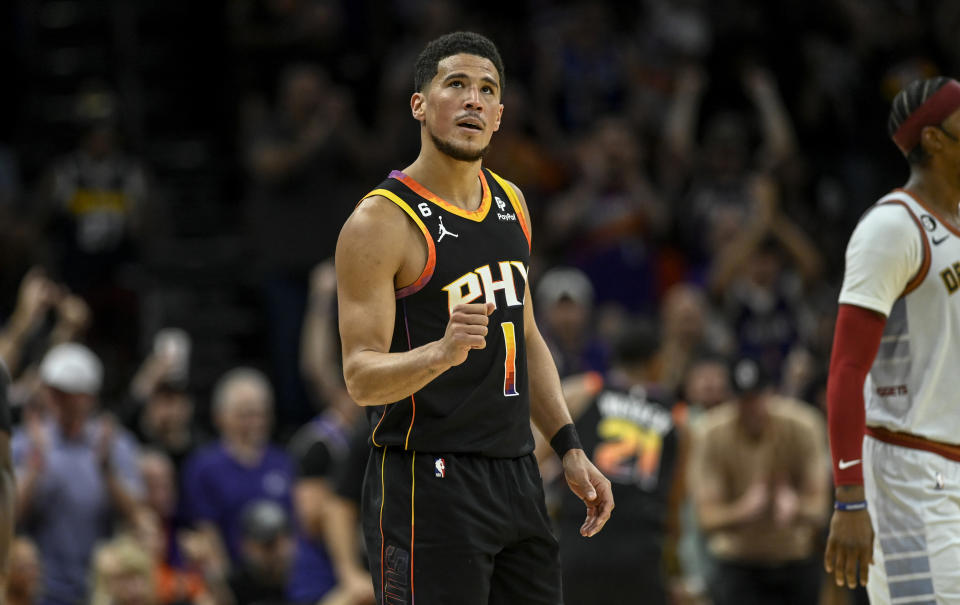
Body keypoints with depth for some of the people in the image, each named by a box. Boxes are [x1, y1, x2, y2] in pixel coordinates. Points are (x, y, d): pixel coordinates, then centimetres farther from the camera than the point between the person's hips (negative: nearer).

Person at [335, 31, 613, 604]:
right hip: (428, 486, -7)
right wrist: (444, 351, -35)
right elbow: (361, 377, -17)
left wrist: (570, 449, 15)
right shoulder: (381, 222, -12)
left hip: (515, 473, 7)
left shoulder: (510, 203, 12)